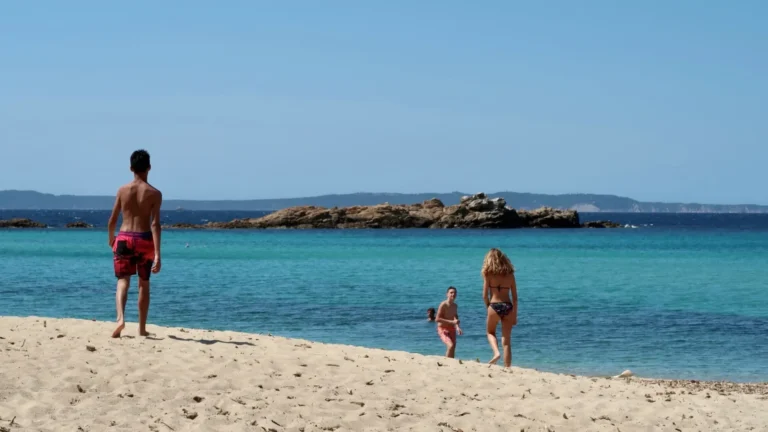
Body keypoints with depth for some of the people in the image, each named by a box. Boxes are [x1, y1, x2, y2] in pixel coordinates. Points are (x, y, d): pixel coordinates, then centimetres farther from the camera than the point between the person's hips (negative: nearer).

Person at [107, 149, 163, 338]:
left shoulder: (123, 190, 1)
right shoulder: (154, 193, -5)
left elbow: (112, 220, 5)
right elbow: (155, 224, -12)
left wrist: (111, 239, 25)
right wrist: (157, 254, -14)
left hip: (124, 238, 1)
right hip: (144, 239, -1)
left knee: (123, 281, 1)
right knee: (144, 284, 13)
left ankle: (120, 318, -25)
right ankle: (142, 328, 19)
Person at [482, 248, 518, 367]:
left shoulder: (488, 273, -1)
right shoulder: (510, 274, 8)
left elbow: (485, 295, -3)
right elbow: (515, 297, 9)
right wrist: (515, 315, 14)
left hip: (494, 305, -2)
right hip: (508, 306, 2)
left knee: (490, 332, 23)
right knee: (506, 341, 8)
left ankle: (496, 352, -3)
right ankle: (507, 368, 4)